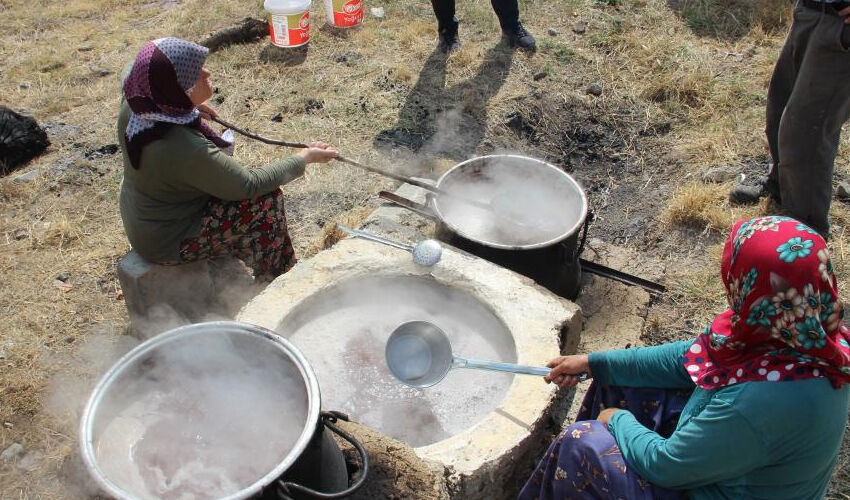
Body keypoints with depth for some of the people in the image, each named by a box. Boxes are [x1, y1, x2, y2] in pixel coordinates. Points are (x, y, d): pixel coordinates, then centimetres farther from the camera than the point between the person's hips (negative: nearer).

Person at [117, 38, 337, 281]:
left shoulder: (133, 104, -14)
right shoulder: (185, 148, -38)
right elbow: (249, 185, -24)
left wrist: (190, 106, 3)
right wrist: (305, 158, -13)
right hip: (168, 243, -8)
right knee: (267, 200, -7)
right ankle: (274, 281, 15)